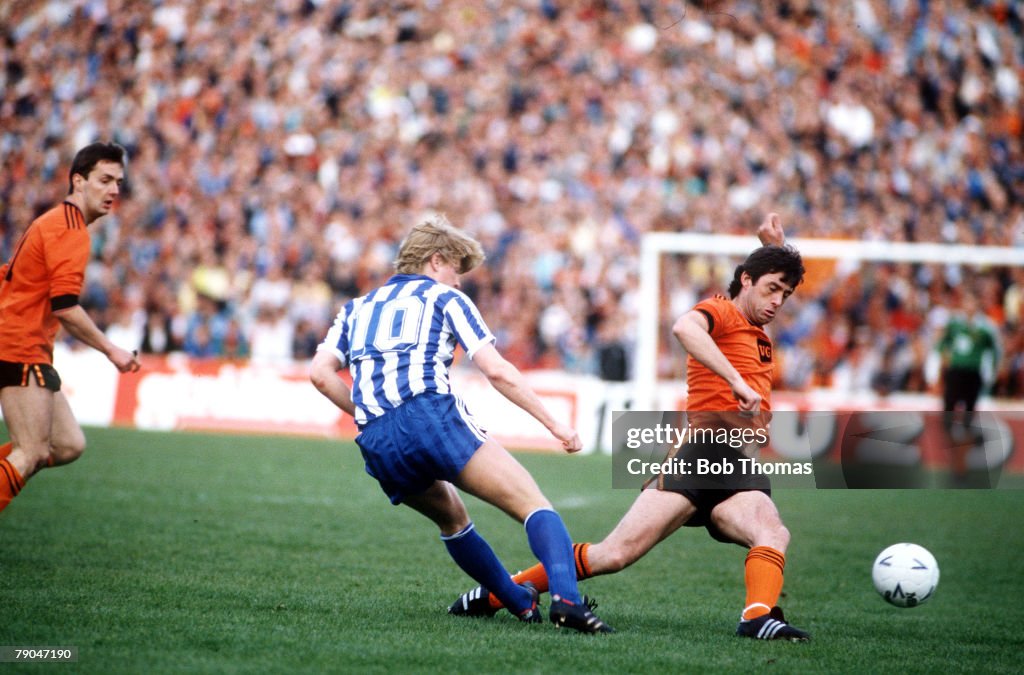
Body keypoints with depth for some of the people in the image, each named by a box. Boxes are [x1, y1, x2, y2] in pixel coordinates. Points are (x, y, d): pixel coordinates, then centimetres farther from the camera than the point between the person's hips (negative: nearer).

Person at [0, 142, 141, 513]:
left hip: (31, 353, 10)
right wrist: (111, 351, -15)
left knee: (69, 446, 7)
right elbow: (65, 307, -21)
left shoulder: (52, 223, 19)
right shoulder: (71, 230, -13)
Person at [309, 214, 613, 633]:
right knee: (533, 504, -8)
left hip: (376, 444, 5)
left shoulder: (357, 307, 30)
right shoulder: (444, 297, 17)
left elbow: (320, 373, 13)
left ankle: (522, 604, 28)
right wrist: (555, 426, 10)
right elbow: (496, 371, 6)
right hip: (432, 415, -5)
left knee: (451, 518, 31)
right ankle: (566, 599, -33)